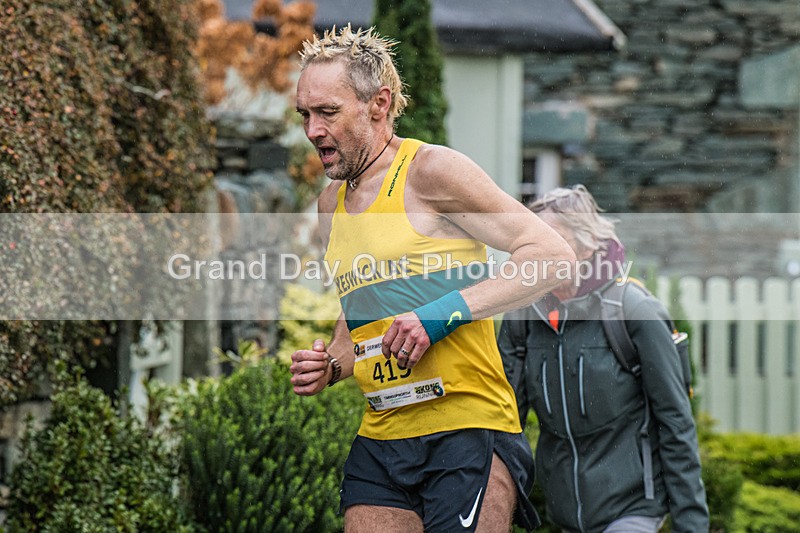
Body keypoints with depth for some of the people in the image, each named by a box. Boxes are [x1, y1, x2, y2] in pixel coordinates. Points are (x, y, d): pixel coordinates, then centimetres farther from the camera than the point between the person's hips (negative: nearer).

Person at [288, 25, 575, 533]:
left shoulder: (430, 170, -7)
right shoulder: (332, 204, 16)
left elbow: (554, 255, -13)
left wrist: (443, 314, -19)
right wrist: (328, 367, 8)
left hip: (468, 429, -7)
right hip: (379, 441, 7)